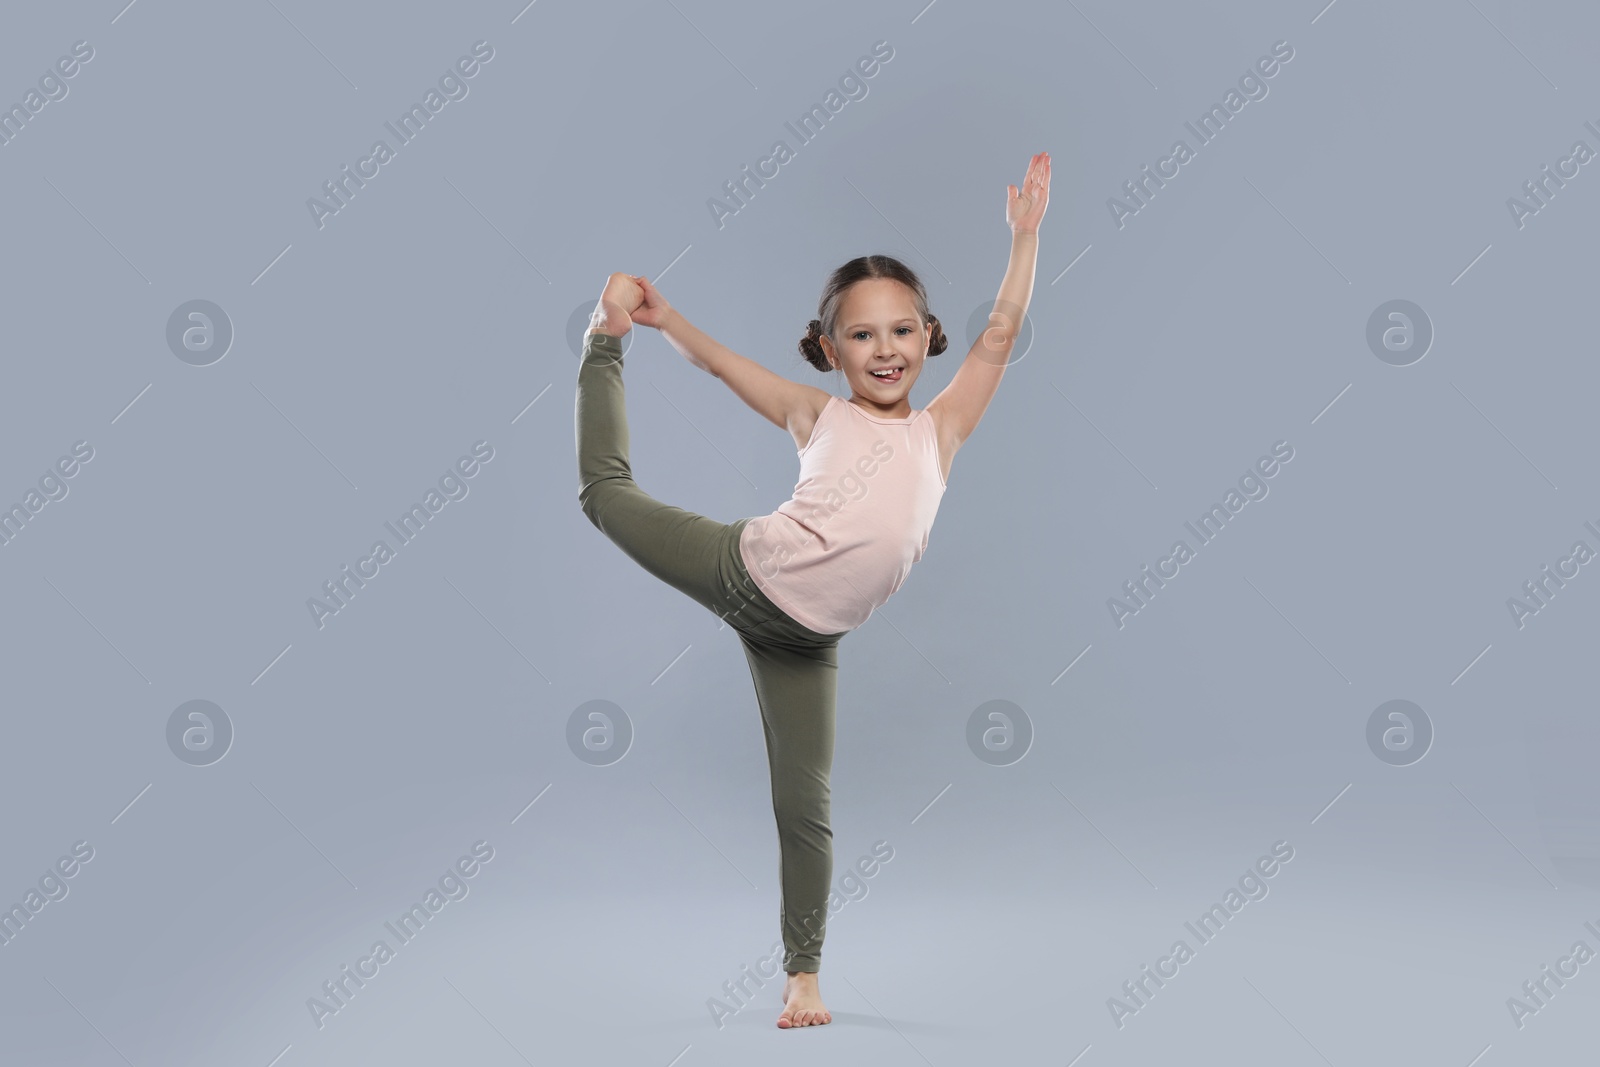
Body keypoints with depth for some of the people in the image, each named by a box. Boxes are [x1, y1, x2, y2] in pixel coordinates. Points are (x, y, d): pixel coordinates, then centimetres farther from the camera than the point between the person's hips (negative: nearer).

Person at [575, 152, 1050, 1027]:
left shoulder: (940, 430, 13)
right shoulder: (817, 415, 10)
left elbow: (1000, 333, 11)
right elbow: (722, 362, 9)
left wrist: (1025, 231, 10)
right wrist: (653, 318, -3)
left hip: (806, 636, 1)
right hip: (745, 569, -1)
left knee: (805, 805, 1)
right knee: (606, 490, 10)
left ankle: (802, 973, 14)